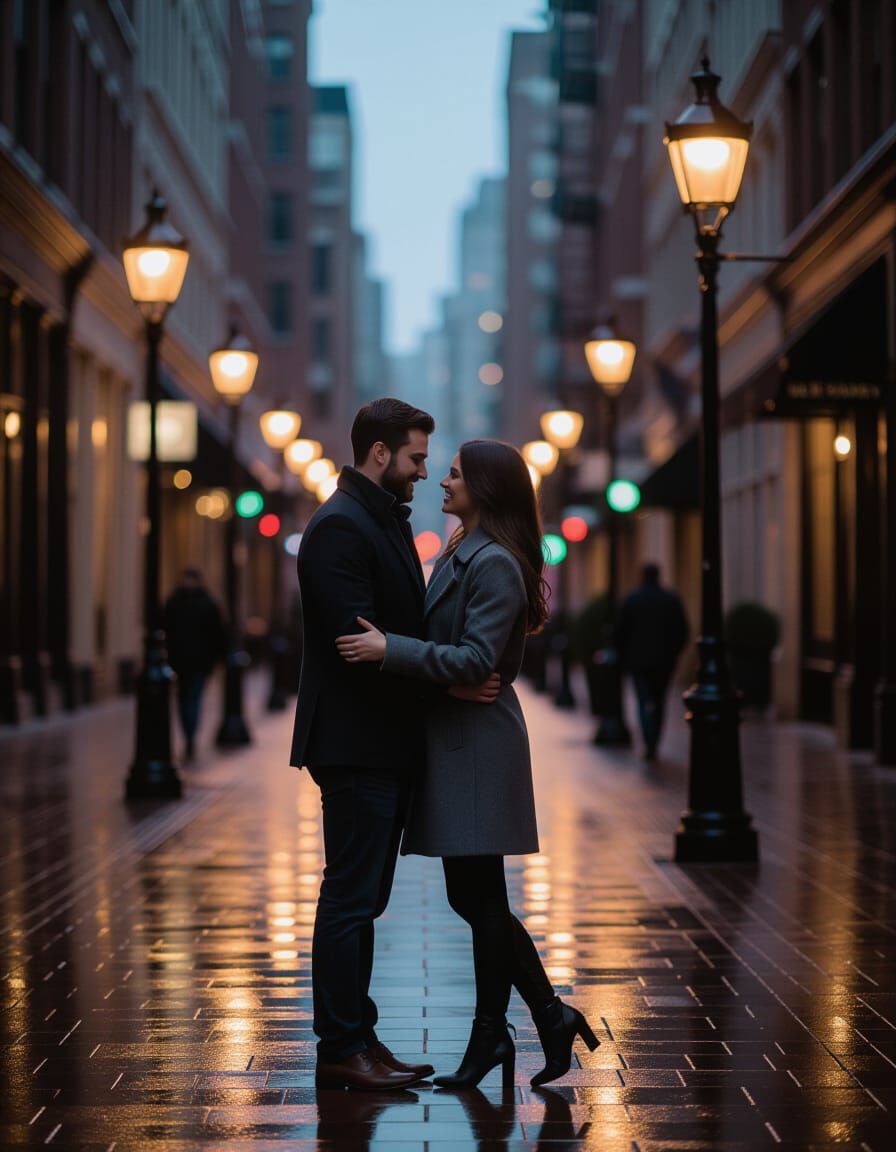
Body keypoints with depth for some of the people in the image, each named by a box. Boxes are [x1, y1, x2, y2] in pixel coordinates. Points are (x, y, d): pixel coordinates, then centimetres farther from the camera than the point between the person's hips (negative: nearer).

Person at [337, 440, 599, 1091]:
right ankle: (551, 1018, 18)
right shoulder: (461, 553, 16)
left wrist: (389, 651, -24)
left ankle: (491, 1038, 8)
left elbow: (477, 660, -22)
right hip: (452, 738, 10)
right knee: (474, 897, 11)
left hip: (477, 743, -10)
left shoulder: (495, 563, -14)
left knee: (481, 898, -2)